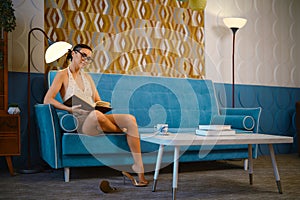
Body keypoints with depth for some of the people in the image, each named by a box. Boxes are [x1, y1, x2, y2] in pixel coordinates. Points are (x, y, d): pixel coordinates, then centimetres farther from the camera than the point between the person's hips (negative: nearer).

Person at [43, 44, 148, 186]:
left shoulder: (87, 77, 23)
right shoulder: (62, 75, 5)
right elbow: (47, 100, -7)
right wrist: (70, 109, -19)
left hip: (96, 120, 6)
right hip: (79, 122, -6)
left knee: (130, 119, -23)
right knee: (96, 115, -42)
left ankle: (139, 169, -27)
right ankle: (122, 132, -9)